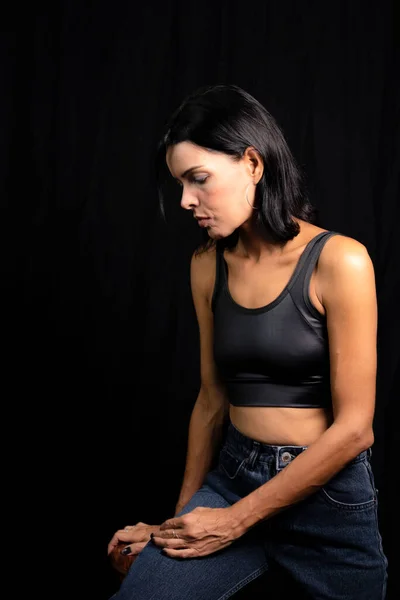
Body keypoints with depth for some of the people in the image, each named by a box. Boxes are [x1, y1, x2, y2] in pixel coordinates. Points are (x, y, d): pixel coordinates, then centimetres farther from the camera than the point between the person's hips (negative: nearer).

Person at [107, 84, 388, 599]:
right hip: (231, 475, 4)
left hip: (327, 496, -3)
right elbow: (213, 398, 8)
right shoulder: (208, 265, 1)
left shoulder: (339, 261, -15)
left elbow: (353, 428, -15)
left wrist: (236, 519, -12)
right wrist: (183, 516, 11)